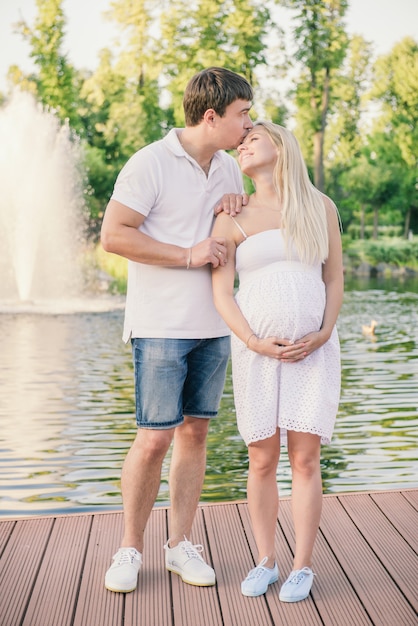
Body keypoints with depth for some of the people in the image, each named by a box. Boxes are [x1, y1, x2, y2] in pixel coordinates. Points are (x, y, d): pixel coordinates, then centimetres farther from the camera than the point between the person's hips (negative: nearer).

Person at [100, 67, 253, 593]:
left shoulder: (229, 168, 13)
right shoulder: (151, 163, -9)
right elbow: (113, 235, -15)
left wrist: (233, 211, 2)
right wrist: (188, 255, -17)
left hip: (214, 324, 7)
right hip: (161, 326, -6)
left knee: (195, 432, 8)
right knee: (155, 437, -5)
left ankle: (180, 544, 20)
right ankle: (130, 549, 13)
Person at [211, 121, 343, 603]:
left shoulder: (320, 207, 6)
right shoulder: (232, 219, 3)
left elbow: (335, 280, 6)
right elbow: (221, 294, -2)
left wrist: (322, 335, -9)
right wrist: (256, 344, -15)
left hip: (313, 352, 0)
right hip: (256, 352, 0)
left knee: (305, 460, -1)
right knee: (262, 461, 4)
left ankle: (302, 568, 12)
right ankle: (265, 562, 20)